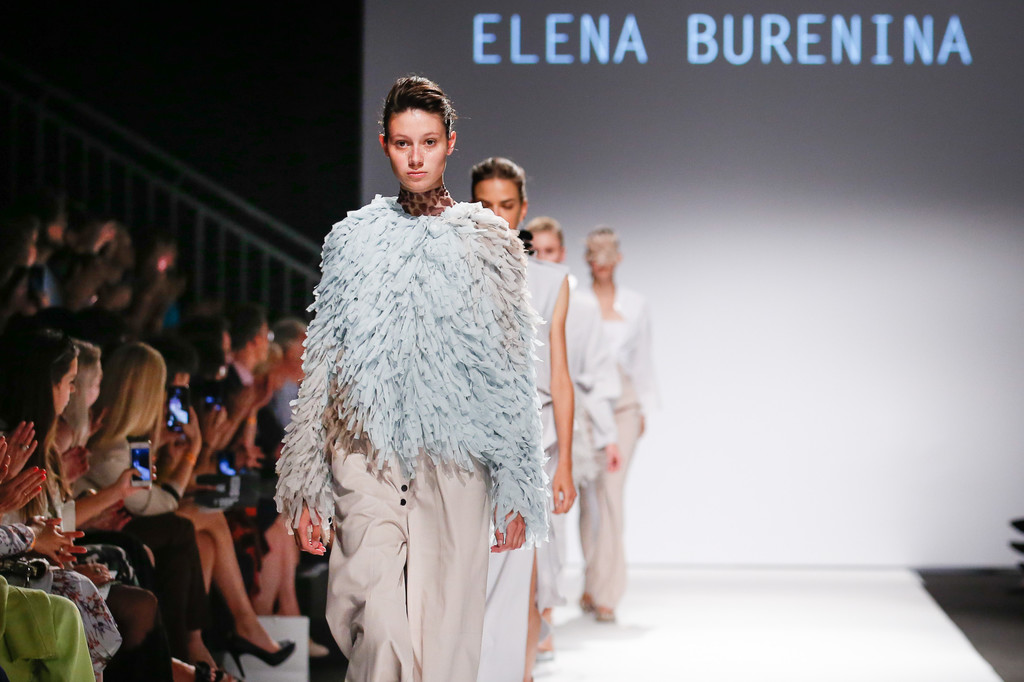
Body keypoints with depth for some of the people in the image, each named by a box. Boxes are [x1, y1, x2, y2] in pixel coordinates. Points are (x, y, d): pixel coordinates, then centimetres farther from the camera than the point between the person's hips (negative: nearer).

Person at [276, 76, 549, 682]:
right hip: (366, 457, 0)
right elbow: (323, 367, 12)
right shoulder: (355, 240, 11)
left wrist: (515, 491, 4)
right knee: (375, 625, -15)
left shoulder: (490, 243, 8)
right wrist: (308, 490, 7)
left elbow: (514, 378, 9)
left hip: (456, 464, 0)